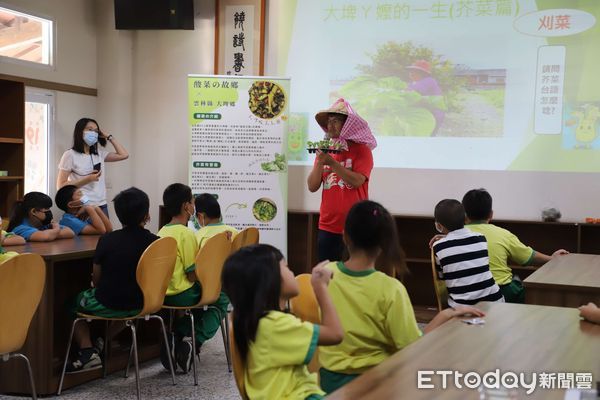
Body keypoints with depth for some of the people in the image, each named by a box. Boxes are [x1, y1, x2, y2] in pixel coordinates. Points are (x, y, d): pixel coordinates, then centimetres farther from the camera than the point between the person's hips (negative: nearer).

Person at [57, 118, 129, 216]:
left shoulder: (99, 153, 12)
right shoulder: (70, 155, -3)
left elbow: (124, 155, 8)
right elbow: (61, 186, -6)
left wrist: (109, 137, 10)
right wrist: (87, 179, -14)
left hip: (101, 206, 5)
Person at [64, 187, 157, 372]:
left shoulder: (107, 240, -12)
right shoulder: (154, 242, -8)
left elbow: (96, 279, -1)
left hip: (107, 305, -3)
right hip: (139, 305, 3)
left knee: (74, 304, 26)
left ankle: (87, 350, 10)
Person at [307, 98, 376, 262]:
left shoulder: (361, 150, -3)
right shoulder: (325, 150, 9)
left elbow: (356, 181, -17)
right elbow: (312, 187, 4)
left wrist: (332, 163, -20)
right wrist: (320, 163, -10)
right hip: (327, 226, 4)